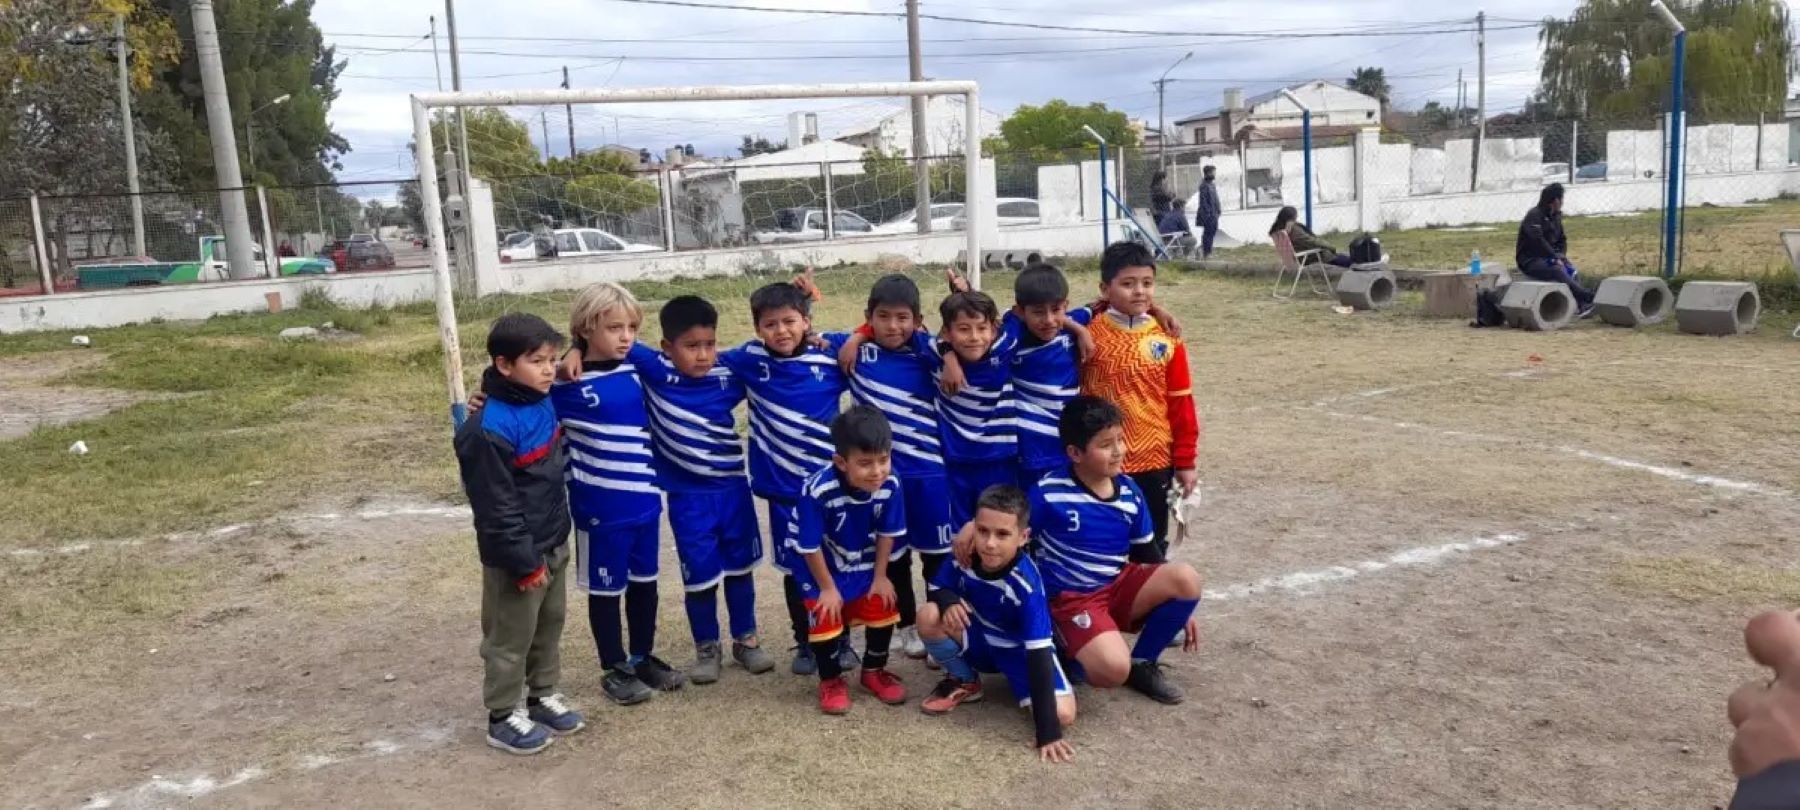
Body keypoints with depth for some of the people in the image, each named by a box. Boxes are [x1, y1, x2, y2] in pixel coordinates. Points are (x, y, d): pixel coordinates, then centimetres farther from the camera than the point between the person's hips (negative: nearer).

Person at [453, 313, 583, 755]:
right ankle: (503, 717, 23)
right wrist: (525, 561, -18)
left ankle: (544, 696, 37)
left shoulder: (543, 403, 0)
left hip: (555, 544, 8)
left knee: (550, 626, 20)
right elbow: (495, 508, -22)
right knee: (511, 637, 8)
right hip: (517, 555, -8)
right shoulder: (490, 430, -25)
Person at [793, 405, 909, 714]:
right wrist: (828, 588, -14)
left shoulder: (890, 486, -27)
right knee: (826, 622, -8)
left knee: (883, 614, 2)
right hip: (823, 569, -3)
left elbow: (887, 534, -8)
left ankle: (874, 671, 30)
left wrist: (880, 576, -2)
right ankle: (831, 681, 21)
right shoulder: (817, 491, -38)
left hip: (865, 567, 3)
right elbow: (810, 546, -24)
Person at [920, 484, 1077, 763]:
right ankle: (964, 682, 2)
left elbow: (1039, 652, -35)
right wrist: (949, 600, -31)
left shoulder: (1027, 582, -34)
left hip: (1021, 650, -3)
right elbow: (939, 590, -2)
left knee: (1063, 715, -26)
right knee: (929, 616, -26)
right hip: (979, 640, 3)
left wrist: (1048, 731, -38)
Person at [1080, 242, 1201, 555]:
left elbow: (1181, 403, 2)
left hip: (1155, 460, 2)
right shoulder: (1088, 332, -7)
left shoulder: (1167, 339, -2)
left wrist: (1185, 461, 3)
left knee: (1152, 546, 15)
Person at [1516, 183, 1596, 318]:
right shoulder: (1534, 215, -12)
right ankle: (1587, 298, -41)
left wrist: (1561, 255, -1)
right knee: (1557, 271, -32)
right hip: (1529, 261, -8)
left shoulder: (1555, 217, 14)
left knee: (1571, 270, -17)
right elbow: (1538, 241, -22)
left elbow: (1562, 239, 19)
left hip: (1548, 259, 8)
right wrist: (1555, 257, -22)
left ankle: (1583, 305, -29)